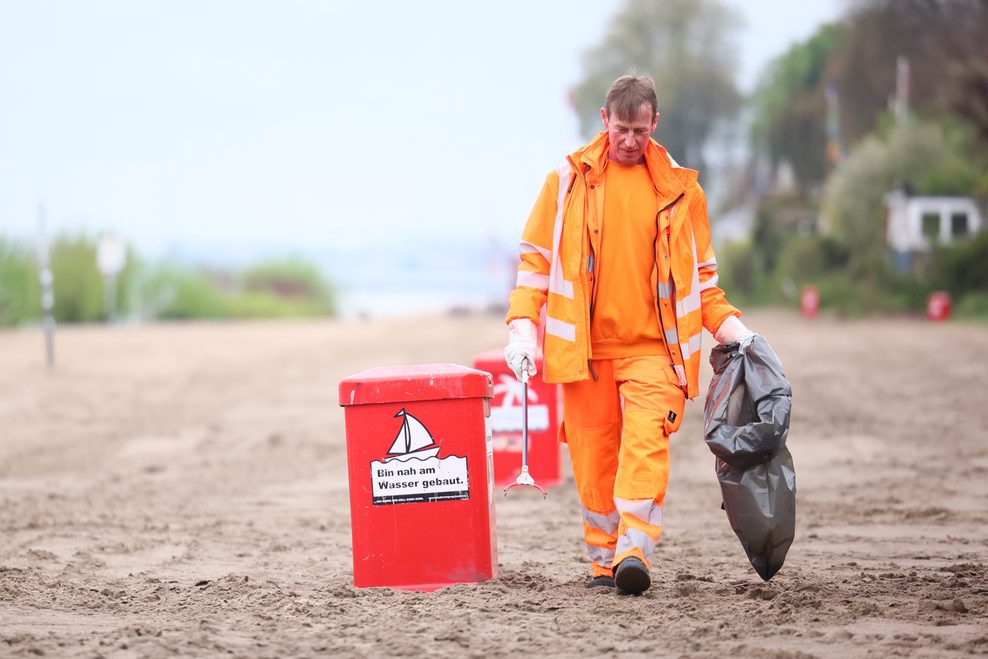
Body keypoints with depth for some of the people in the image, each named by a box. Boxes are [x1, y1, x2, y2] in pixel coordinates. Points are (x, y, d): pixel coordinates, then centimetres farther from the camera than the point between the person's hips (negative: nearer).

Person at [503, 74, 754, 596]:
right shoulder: (569, 179, 6)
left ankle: (634, 553, -25)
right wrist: (522, 326, -3)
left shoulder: (679, 187, 8)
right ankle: (604, 560, 13)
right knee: (593, 458, 3)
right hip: (585, 347, 1)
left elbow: (699, 272, 16)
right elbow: (536, 256, 8)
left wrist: (729, 328, 5)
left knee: (645, 445, -18)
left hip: (652, 347, -1)